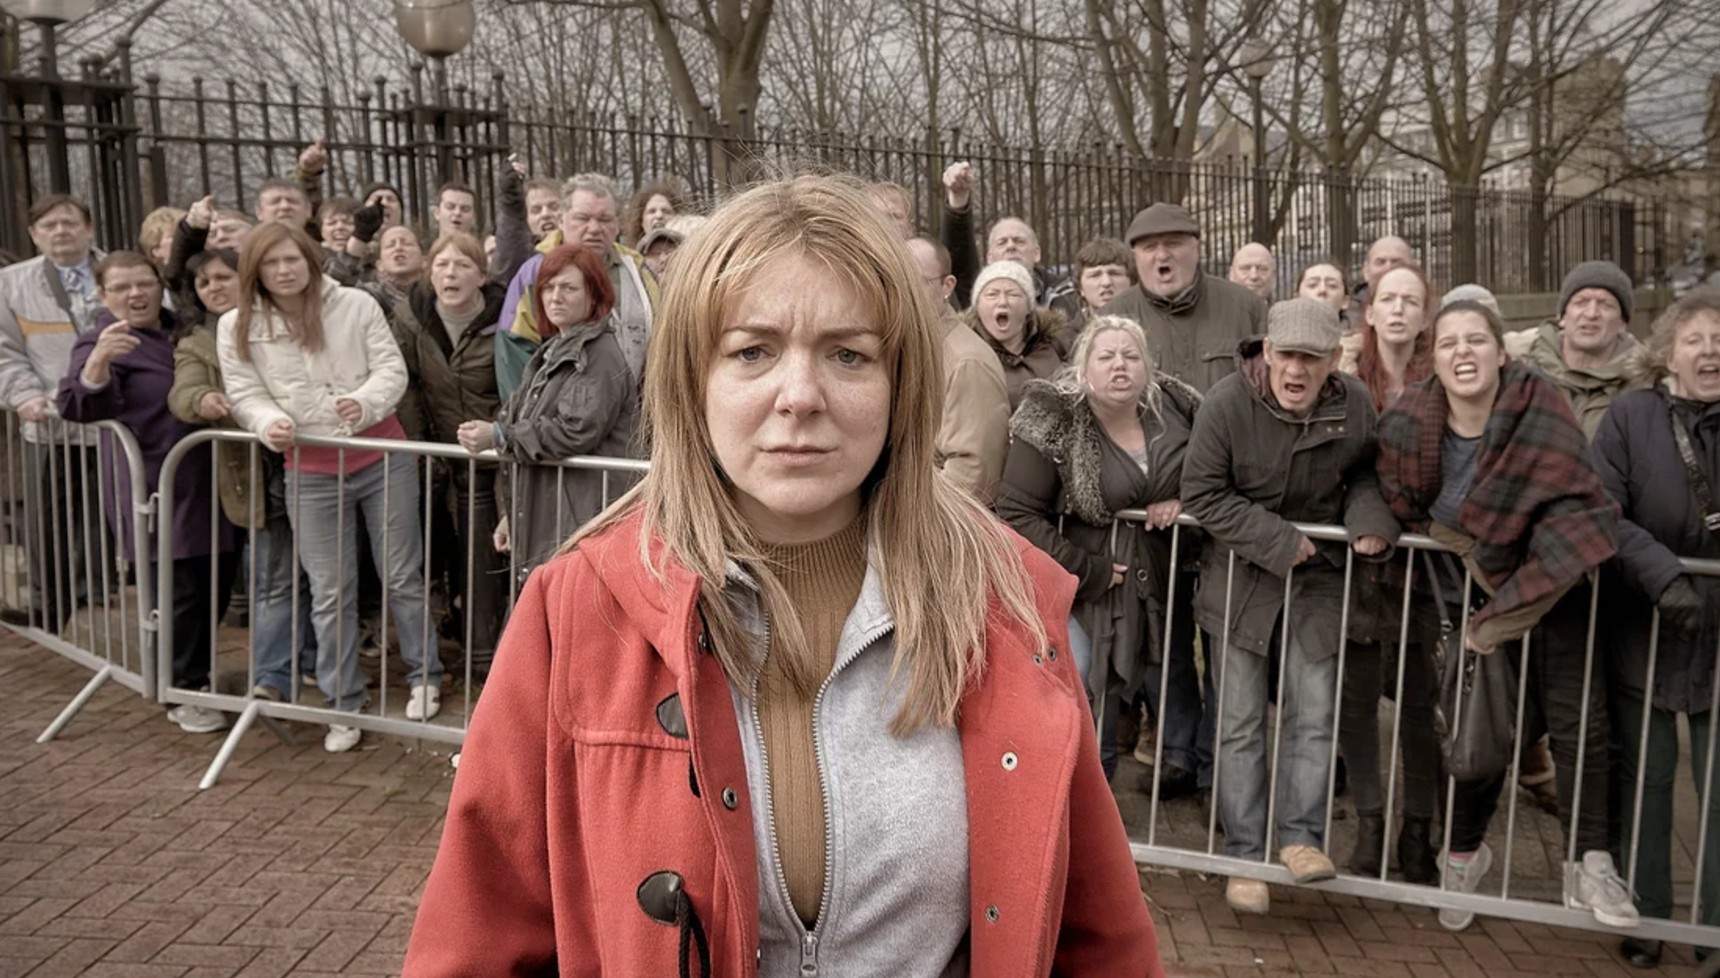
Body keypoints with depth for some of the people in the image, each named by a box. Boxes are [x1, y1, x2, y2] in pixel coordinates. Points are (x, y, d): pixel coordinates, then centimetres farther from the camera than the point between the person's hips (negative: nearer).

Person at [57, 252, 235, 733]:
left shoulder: (182, 331, 12)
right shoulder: (101, 344, -9)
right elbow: (80, 407, -28)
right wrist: (99, 360, -45)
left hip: (209, 487, 7)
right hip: (157, 493, -7)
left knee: (216, 585, 14)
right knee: (180, 592, -4)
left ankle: (195, 672, 33)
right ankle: (184, 693, 11)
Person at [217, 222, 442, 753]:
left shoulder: (356, 305, -4)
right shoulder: (237, 328, -1)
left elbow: (392, 369, -6)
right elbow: (246, 395, -1)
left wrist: (366, 401, -27)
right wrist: (271, 422, -23)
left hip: (383, 460, -1)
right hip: (311, 474, 1)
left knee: (403, 577, 9)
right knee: (330, 594, 6)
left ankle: (425, 677, 27)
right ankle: (343, 704, 20)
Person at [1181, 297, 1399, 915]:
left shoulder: (1355, 405, -7)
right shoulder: (1228, 403, -17)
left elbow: (1367, 476, 10)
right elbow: (1201, 493, -14)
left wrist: (1370, 519, -12)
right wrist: (1277, 539, -19)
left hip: (1319, 582, 2)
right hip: (1241, 579, -2)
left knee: (1314, 717, 1)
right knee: (1240, 722, 4)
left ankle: (1300, 836, 16)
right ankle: (1244, 855, 14)